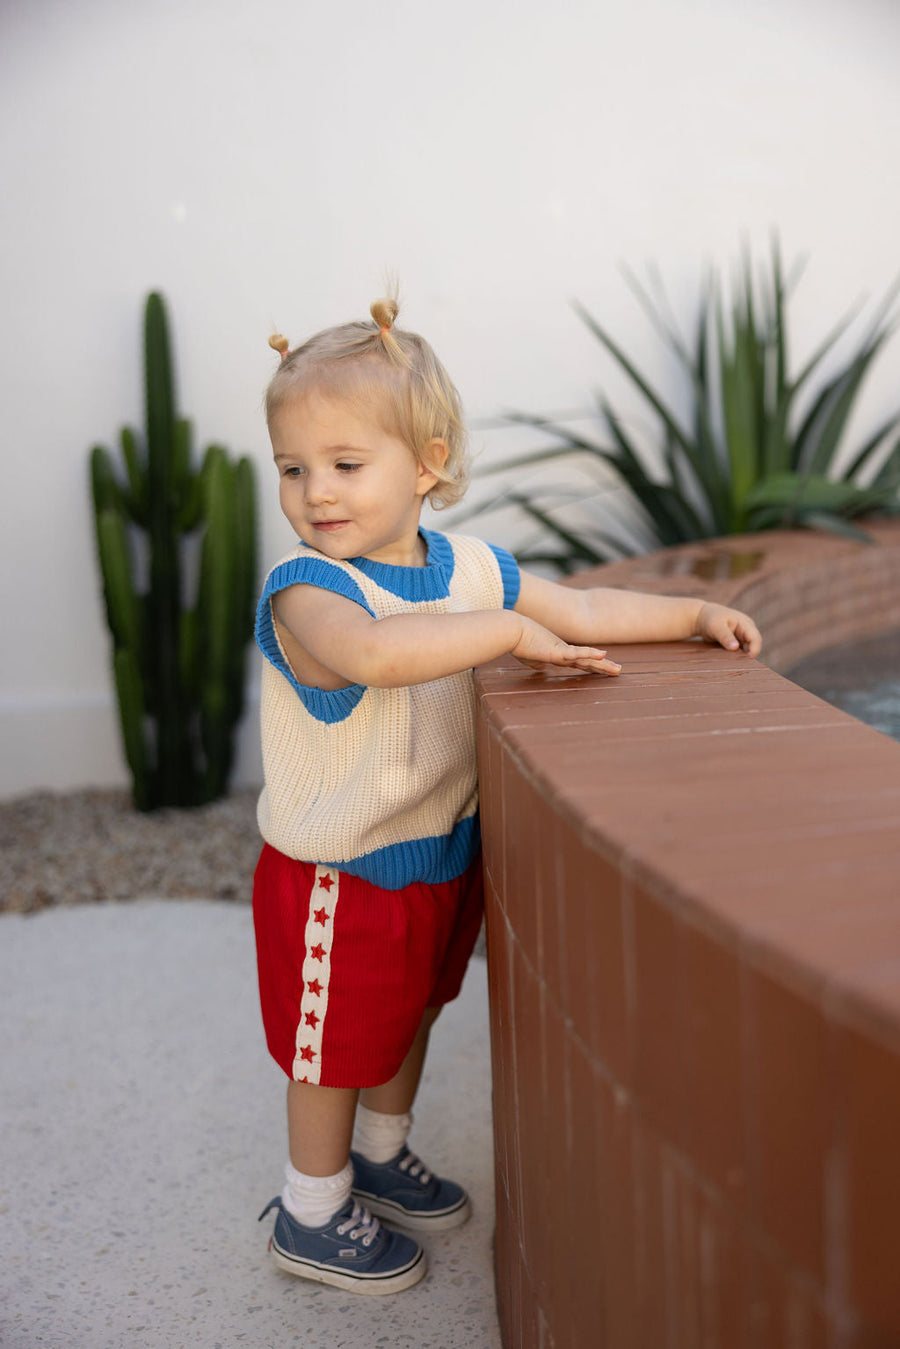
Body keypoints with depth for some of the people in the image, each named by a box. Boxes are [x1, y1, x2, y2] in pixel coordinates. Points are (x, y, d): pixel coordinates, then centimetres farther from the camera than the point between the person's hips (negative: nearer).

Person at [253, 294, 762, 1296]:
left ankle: (380, 1154, 50)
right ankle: (312, 1212, 33)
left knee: (411, 1012, 26)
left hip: (438, 856, 7)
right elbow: (369, 651, -48)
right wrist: (512, 631, -43)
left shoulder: (469, 568, -4)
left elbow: (582, 610, 8)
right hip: (335, 877, -7)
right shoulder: (305, 590, -26)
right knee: (335, 1046, 10)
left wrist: (694, 614, -1)